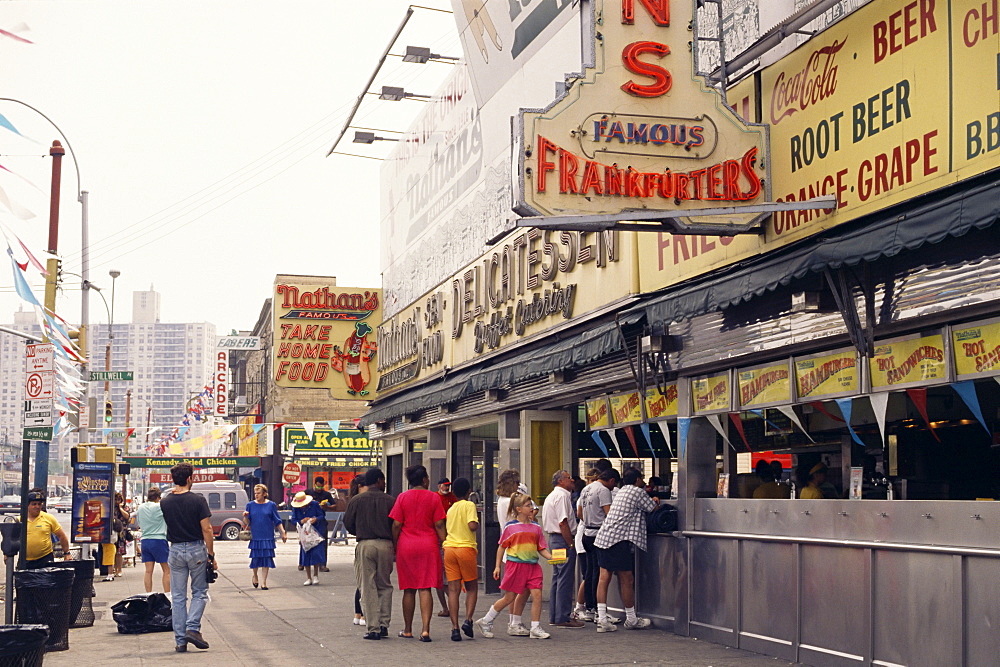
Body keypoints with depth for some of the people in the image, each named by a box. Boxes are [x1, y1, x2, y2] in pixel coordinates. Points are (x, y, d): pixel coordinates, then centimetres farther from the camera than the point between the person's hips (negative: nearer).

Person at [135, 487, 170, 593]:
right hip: (159, 540, -6)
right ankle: (167, 595, 0)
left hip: (145, 540, 6)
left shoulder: (140, 508, 7)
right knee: (167, 570, 2)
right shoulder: (160, 507, -12)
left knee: (148, 571, 6)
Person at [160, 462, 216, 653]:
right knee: (200, 592, 12)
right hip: (196, 549, -3)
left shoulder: (165, 503, -1)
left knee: (178, 597, 8)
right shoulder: (198, 500, -11)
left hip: (176, 550, 3)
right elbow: (206, 529, -12)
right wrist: (211, 555, -5)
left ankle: (180, 640, 7)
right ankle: (193, 628, -6)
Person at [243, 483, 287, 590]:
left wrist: (283, 532, 1)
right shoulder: (250, 505, 4)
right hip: (255, 537, 1)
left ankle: (263, 582, 6)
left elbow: (277, 521, 6)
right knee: (255, 558, 3)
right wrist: (245, 516, -16)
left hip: (268, 537, -1)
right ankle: (255, 576, 31)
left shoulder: (271, 505, 2)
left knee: (266, 558, -2)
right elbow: (247, 523, 4)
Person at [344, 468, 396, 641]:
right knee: (384, 586, 14)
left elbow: (348, 523, 6)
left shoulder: (356, 500, 1)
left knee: (368, 588, 2)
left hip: (365, 545, -1)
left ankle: (372, 628, -1)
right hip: (386, 545, 1)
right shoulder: (390, 501, 1)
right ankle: (383, 625, 12)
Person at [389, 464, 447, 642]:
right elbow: (439, 525, -3)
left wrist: (394, 547, 7)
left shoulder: (402, 497, 1)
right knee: (425, 589, -2)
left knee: (409, 590, 10)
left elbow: (396, 525, -1)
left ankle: (408, 630, 17)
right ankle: (425, 629, -12)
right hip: (428, 546, -1)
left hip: (406, 547, 1)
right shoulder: (433, 497, -1)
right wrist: (444, 545, 4)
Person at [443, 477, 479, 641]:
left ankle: (455, 628, -4)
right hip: (466, 548, -4)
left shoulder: (450, 509, 18)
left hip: (449, 548, 4)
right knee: (472, 587, 10)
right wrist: (478, 523, 4)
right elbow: (472, 525, -15)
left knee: (453, 589, 1)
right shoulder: (469, 505, -2)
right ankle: (468, 620, -6)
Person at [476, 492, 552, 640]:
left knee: (537, 595, -8)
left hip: (532, 566, 4)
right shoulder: (510, 527, -1)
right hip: (515, 565, -4)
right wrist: (497, 566, 3)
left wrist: (551, 557, -7)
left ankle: (535, 628, 2)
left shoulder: (536, 527, 9)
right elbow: (501, 547, 6)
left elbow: (541, 548, 11)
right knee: (509, 597, 3)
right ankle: (486, 622, 20)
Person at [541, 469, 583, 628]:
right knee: (565, 580, -8)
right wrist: (570, 544, -19)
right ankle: (562, 618, -7)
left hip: (552, 538, 11)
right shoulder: (562, 496, -13)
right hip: (563, 539, -11)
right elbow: (563, 523, -21)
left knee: (557, 578, 14)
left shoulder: (550, 496, 20)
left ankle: (554, 617, 18)